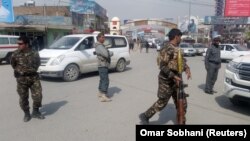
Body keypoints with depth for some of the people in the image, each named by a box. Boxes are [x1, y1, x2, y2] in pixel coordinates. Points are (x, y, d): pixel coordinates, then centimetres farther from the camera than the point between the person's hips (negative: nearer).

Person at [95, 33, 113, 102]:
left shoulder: (101, 46, 18)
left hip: (104, 66, 11)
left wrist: (110, 53, -4)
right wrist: (110, 53, -6)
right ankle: (104, 96, -15)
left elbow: (110, 53, 17)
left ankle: (100, 93, 31)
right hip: (103, 66, -11)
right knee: (105, 80, -13)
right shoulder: (99, 46, -16)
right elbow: (106, 54, -26)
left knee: (102, 80, 19)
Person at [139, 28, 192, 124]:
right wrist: (173, 76, -29)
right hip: (166, 81, -9)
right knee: (162, 102, 4)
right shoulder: (167, 49, -19)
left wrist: (187, 68, -4)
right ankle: (145, 116, 22)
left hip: (175, 80, 9)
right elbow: (162, 66, -24)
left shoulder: (176, 49, 10)